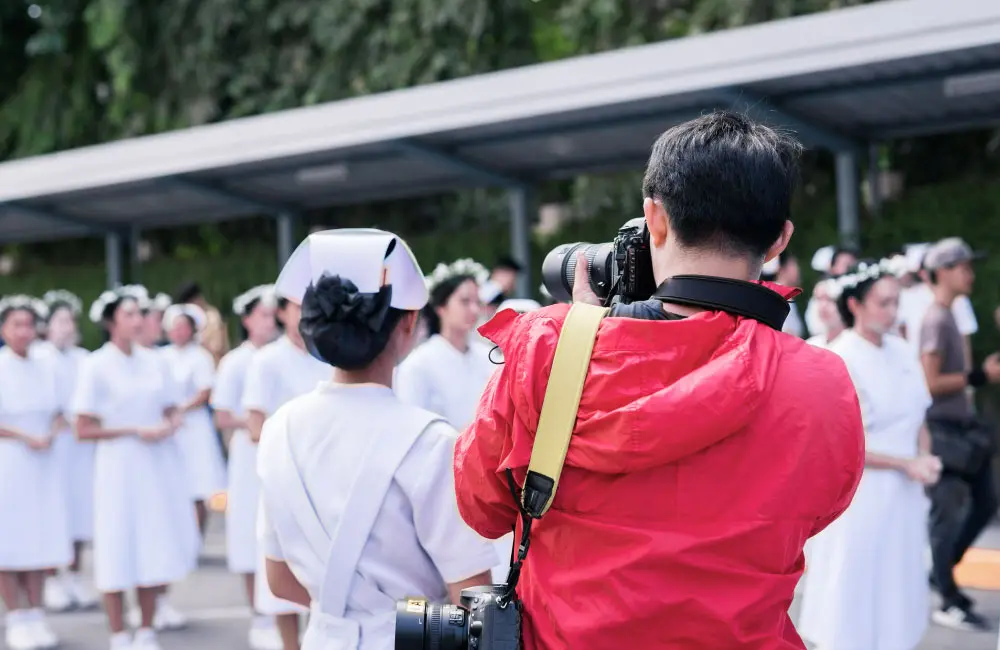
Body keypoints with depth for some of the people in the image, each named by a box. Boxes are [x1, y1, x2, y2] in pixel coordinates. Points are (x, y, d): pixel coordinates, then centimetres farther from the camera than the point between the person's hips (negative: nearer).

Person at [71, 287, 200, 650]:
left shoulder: (154, 362, 7)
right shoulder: (96, 366, -6)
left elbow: (172, 413, 14)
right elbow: (84, 430, -8)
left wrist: (169, 427, -8)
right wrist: (134, 431, -13)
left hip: (160, 467, 4)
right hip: (119, 467, -4)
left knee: (156, 550, 6)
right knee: (119, 552, 0)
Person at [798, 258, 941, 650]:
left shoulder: (900, 350, 3)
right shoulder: (838, 361, -17)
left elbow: (916, 416, 13)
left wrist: (925, 458, -6)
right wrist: (907, 465, -16)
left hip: (902, 498, 6)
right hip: (860, 498, -6)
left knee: (896, 593, 15)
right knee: (853, 598, 5)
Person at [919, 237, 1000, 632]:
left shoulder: (947, 316, 12)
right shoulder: (936, 320, -17)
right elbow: (931, 383, -20)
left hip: (962, 425, 10)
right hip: (943, 428, -10)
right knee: (948, 511, -2)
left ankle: (941, 573, 28)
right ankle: (949, 604, 8)